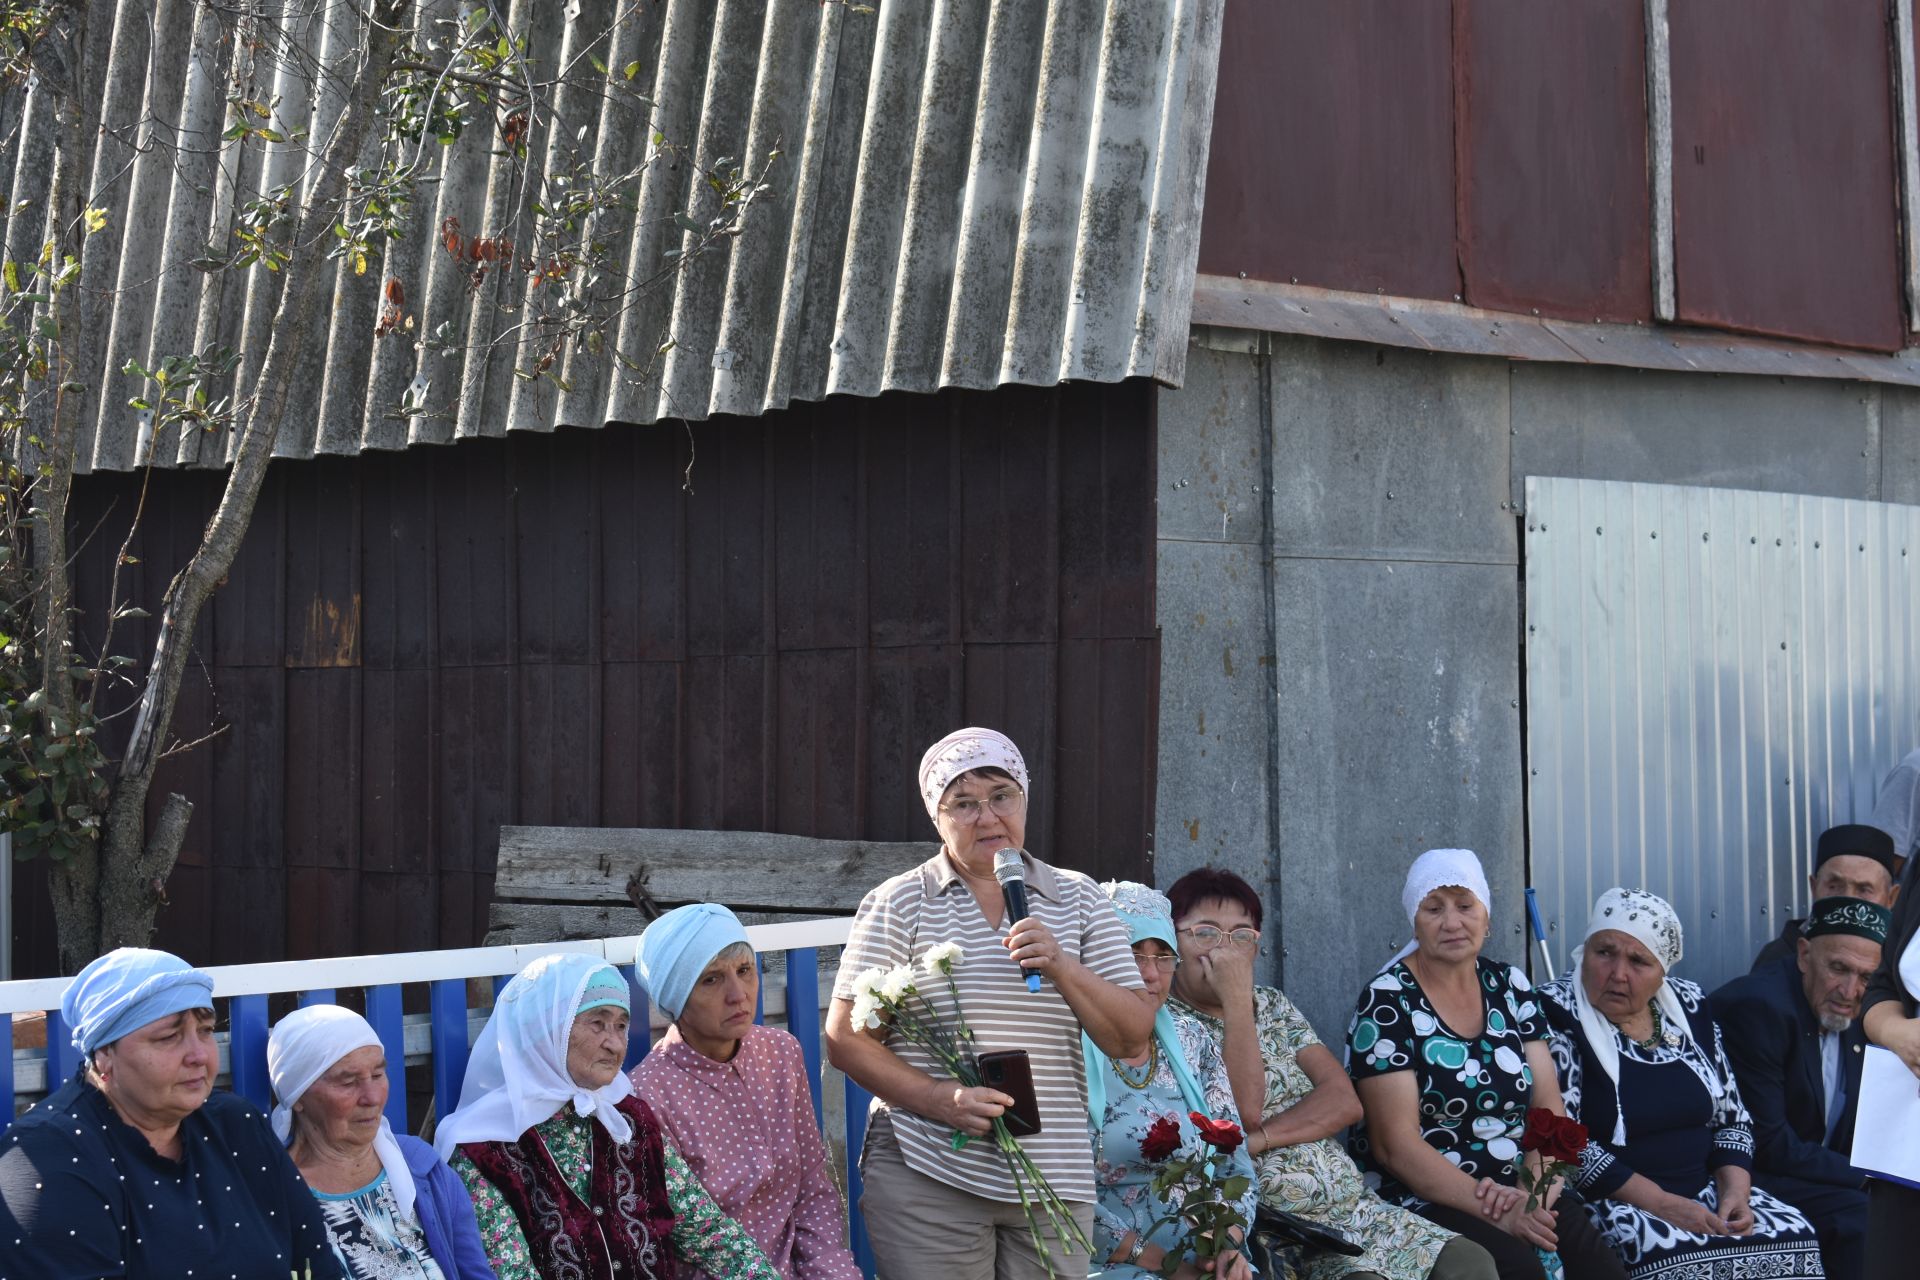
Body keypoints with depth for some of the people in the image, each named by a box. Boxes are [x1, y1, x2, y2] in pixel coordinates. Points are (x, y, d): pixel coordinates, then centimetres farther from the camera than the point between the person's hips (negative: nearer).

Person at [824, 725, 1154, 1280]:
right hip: (927, 1178, -3)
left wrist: (1062, 967, -10)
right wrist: (942, 1100, -16)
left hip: (1055, 1184, 3)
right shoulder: (899, 905, 2)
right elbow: (847, 1039, -2)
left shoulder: (1079, 899, 11)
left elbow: (1132, 1040, 6)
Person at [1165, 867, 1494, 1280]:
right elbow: (1243, 1114, -16)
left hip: (1354, 1210, 7)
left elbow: (1345, 1102, 5)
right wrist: (1236, 999, -12)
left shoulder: (1274, 1006, 18)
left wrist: (1260, 1138, -11)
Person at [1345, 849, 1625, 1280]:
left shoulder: (1509, 987, 12)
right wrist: (1494, 1210, -20)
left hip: (1519, 1191, 4)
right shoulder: (1387, 1002, -4)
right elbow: (1396, 1146, -11)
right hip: (1419, 1200, -4)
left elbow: (1549, 1108, 7)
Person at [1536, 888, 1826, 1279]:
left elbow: (1732, 1119, 16)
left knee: (1794, 1235, -16)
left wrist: (1735, 1191, -4)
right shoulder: (1557, 1016, -8)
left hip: (1704, 1192, 6)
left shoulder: (1689, 1007, 10)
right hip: (1607, 1202, -6)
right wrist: (1661, 1204, -19)